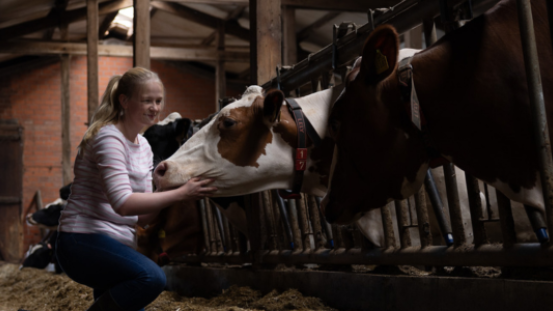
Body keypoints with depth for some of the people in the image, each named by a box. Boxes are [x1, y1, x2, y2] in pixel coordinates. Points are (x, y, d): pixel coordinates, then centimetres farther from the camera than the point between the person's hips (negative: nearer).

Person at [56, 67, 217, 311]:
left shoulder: (144, 146, 13)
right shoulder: (108, 137, -13)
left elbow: (142, 216, 9)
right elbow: (123, 204, -25)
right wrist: (180, 193, -20)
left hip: (118, 244, 9)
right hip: (83, 241, -9)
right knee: (151, 277, -32)